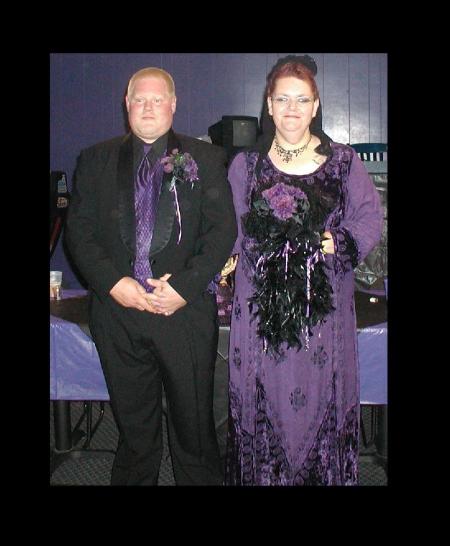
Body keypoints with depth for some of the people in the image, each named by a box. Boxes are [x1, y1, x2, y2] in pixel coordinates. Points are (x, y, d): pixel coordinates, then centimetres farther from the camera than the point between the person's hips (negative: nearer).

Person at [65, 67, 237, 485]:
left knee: (193, 421, 8)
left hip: (187, 310, -1)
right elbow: (78, 229, 4)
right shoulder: (95, 160, 10)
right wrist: (112, 283, -10)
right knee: (133, 423, 15)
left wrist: (185, 286, -13)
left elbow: (223, 228, -2)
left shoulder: (205, 158, 6)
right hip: (117, 309, 2)